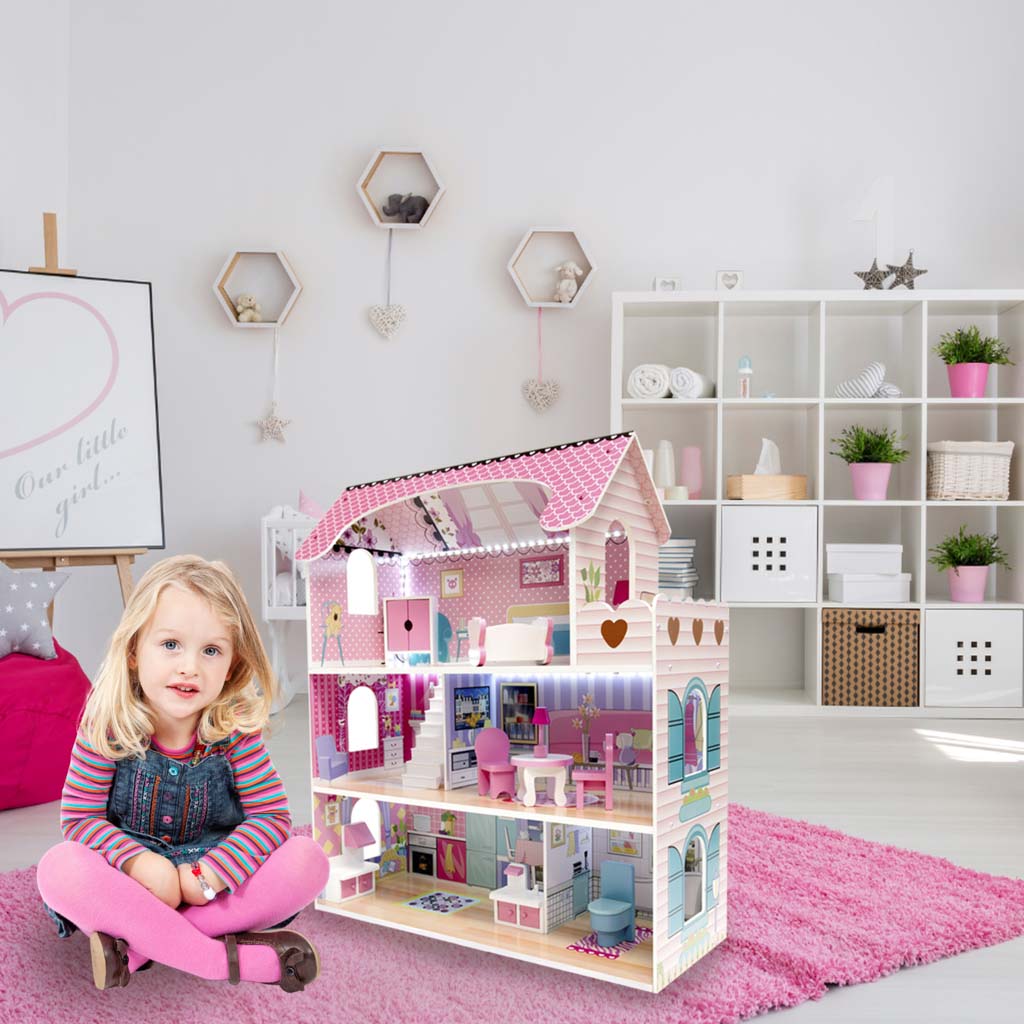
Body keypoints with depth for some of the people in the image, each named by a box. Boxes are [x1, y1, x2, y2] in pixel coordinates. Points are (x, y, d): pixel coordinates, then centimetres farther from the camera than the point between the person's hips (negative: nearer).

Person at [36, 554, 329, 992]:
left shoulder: (236, 728, -14)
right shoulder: (107, 724, -15)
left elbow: (271, 816, -13)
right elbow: (79, 817, -11)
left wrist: (207, 875, -26)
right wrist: (139, 862, -27)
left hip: (214, 879, 1)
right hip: (134, 878, 0)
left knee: (308, 860, -23)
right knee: (59, 867, -31)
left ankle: (136, 945, -23)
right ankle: (225, 959, -30)